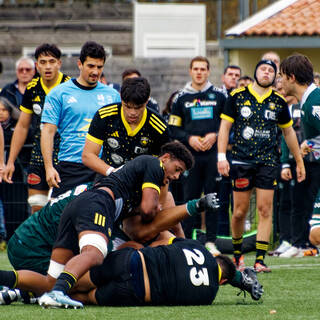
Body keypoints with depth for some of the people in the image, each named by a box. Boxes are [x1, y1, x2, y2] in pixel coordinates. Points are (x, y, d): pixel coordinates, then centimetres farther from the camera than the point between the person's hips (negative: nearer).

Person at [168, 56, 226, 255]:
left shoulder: (218, 96, 8)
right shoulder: (181, 98, 10)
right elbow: (173, 129, 9)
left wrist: (215, 136, -6)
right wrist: (189, 138, -7)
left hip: (214, 153, 0)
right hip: (190, 155, 0)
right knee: (190, 197, -1)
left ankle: (211, 241, 4)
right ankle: (186, 241, 3)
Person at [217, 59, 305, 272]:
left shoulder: (279, 102, 7)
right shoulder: (238, 97, 3)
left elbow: (289, 132, 19)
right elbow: (225, 126, 5)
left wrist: (299, 162, 21)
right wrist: (221, 156, -4)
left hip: (268, 161, 1)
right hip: (241, 160, -1)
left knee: (265, 210, -7)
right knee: (240, 212, 0)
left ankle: (260, 260, -6)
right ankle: (237, 253, 21)